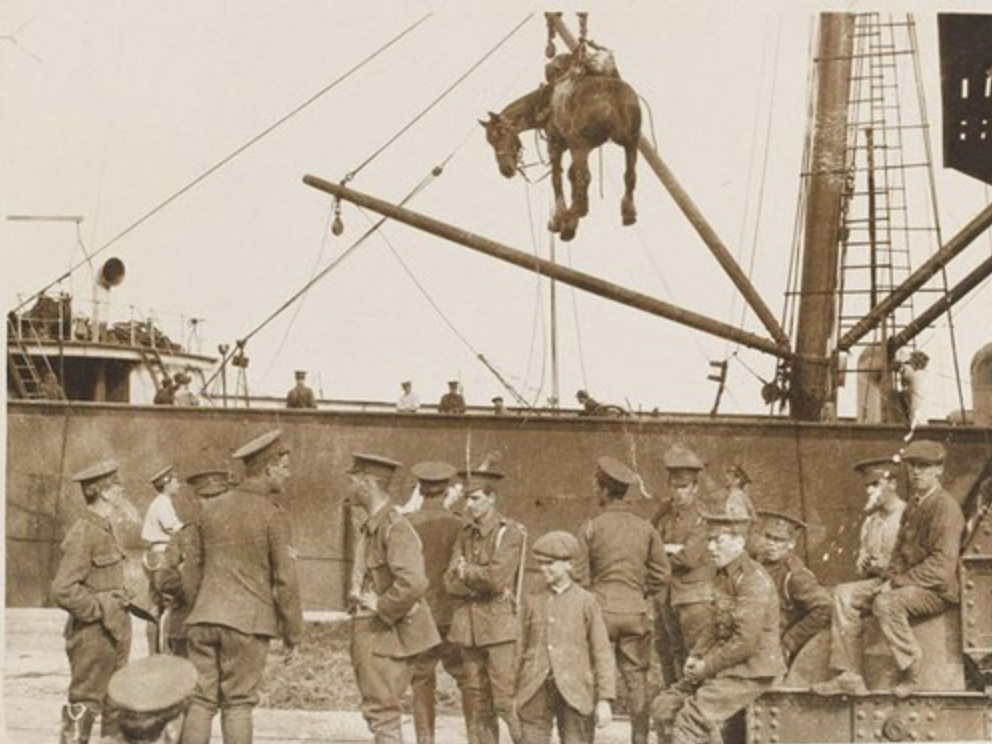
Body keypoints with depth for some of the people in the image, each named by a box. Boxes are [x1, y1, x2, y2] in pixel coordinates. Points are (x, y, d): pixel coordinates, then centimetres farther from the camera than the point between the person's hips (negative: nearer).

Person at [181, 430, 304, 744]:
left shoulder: (211, 508, 9)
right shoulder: (273, 516, -7)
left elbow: (193, 567, 15)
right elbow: (285, 580, -8)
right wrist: (292, 634, 0)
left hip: (204, 619, 4)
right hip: (247, 623, -4)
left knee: (200, 701, 6)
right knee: (238, 704, 1)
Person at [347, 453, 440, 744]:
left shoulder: (395, 527, -19)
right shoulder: (372, 526, 12)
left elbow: (413, 582, -30)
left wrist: (382, 607, -17)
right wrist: (363, 599, 12)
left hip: (387, 633, -10)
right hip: (369, 631, 10)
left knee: (382, 711, -7)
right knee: (376, 711, 15)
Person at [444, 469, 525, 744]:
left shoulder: (509, 533, -5)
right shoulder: (466, 535, 13)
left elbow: (496, 577, -17)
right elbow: (451, 583, 5)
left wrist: (465, 571, -2)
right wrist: (480, 583, -10)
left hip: (500, 626, -6)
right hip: (468, 626, 6)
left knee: (506, 701, -10)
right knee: (475, 704, 8)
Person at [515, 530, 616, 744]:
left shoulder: (586, 602, 2)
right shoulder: (534, 604, 11)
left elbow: (602, 654, 0)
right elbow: (523, 652, 15)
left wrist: (605, 699, -7)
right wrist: (516, 695, 13)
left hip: (574, 692, -2)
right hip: (537, 692, 2)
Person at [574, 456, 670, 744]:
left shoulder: (591, 528, -6)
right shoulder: (645, 528, 2)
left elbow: (579, 575, -5)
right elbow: (662, 574, 3)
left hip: (601, 611, -2)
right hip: (636, 612, 2)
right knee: (637, 678, 7)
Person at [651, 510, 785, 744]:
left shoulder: (753, 580, -17)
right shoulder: (724, 576, 13)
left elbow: (745, 642, -23)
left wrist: (708, 666, -15)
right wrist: (696, 656, 1)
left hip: (751, 672, -10)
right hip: (726, 666, 10)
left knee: (690, 719, -20)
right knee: (664, 706, 4)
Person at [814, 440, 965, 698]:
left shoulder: (945, 508, -15)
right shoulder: (914, 504, 13)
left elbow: (941, 566, -22)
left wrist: (898, 582, -20)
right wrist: (891, 577, 0)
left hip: (938, 590, -9)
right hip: (906, 581, 9)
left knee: (886, 602, -35)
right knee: (845, 595, -3)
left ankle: (911, 671, -17)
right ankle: (849, 674, -8)